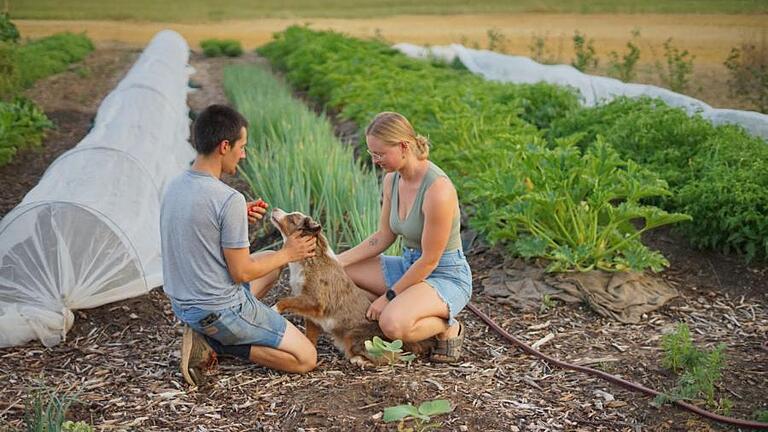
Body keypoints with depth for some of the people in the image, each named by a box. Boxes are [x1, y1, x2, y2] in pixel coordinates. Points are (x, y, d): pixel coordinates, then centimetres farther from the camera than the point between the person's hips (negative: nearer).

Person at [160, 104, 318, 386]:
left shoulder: (174, 186, 0)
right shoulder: (229, 200, -25)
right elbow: (241, 272, -18)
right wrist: (288, 254, -4)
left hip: (181, 304, 8)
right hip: (221, 310, -8)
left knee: (270, 258, 29)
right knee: (306, 358, 3)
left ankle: (207, 334, 13)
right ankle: (214, 342, -4)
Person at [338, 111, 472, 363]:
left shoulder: (438, 189, -27)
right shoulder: (392, 179, -1)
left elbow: (430, 260, -22)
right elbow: (384, 236, 6)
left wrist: (389, 296, -15)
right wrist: (338, 260, -5)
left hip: (446, 277, -8)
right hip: (409, 265, 9)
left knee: (393, 325, -34)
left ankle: (447, 328, -2)